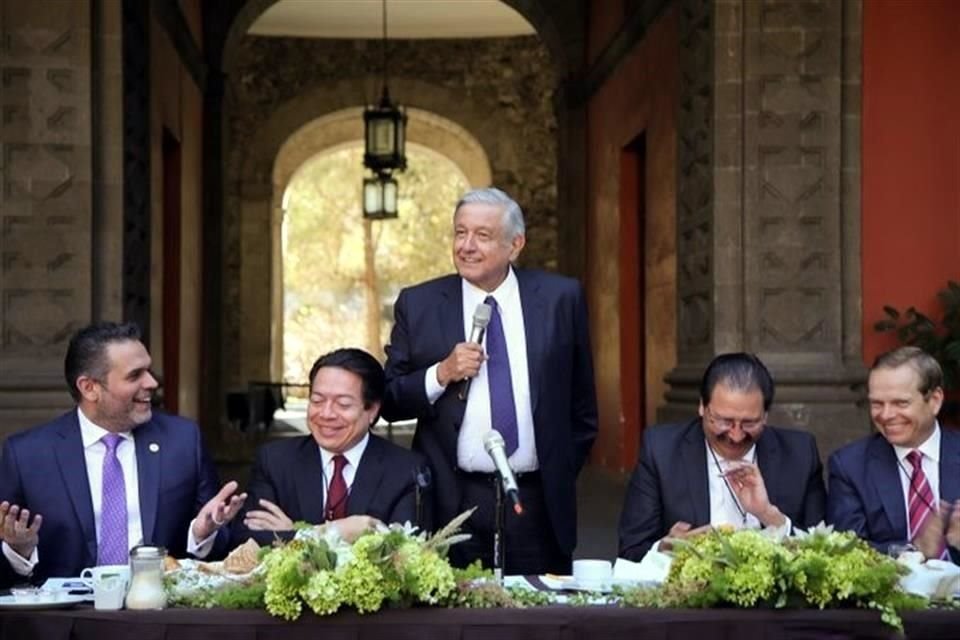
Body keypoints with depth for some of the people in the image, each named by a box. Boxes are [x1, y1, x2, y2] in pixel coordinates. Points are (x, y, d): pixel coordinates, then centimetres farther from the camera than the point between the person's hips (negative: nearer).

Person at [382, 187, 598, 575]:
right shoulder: (418, 305, 3)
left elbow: (582, 404, 12)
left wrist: (561, 476, 12)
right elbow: (389, 402, 3)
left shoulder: (560, 299, 4)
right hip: (451, 506, 0)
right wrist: (441, 374, -12)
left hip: (539, 507, 1)